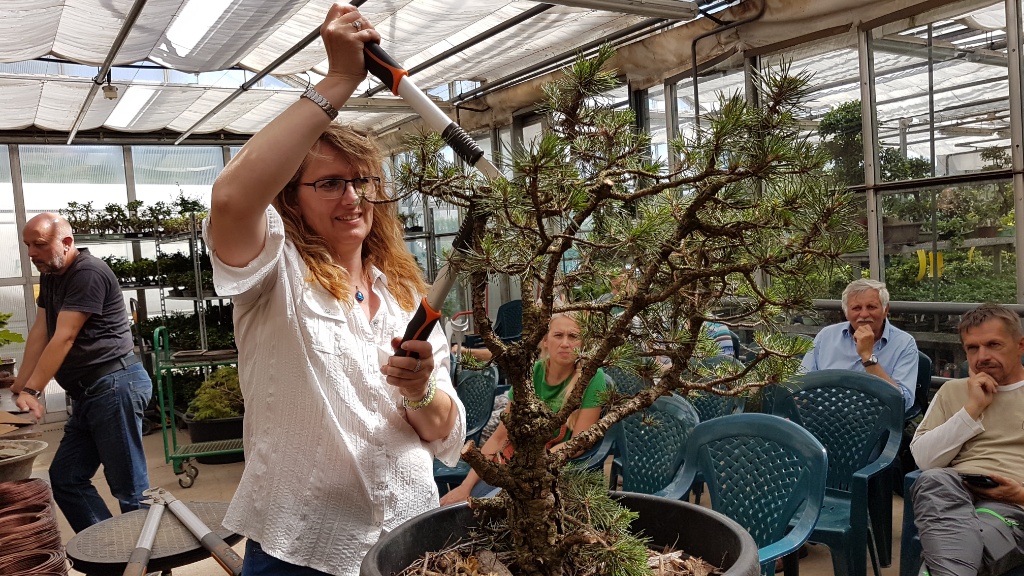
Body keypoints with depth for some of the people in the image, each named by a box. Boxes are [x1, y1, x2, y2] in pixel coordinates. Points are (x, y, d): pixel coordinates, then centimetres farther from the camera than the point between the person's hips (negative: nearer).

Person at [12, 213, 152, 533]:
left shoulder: (89, 273, -14)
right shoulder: (50, 276, 15)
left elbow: (64, 338, -18)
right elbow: (40, 333, 12)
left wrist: (31, 390, -19)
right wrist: (20, 386, 6)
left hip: (115, 386, -10)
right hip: (89, 395, 10)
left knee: (129, 488, -4)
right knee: (65, 479, 12)